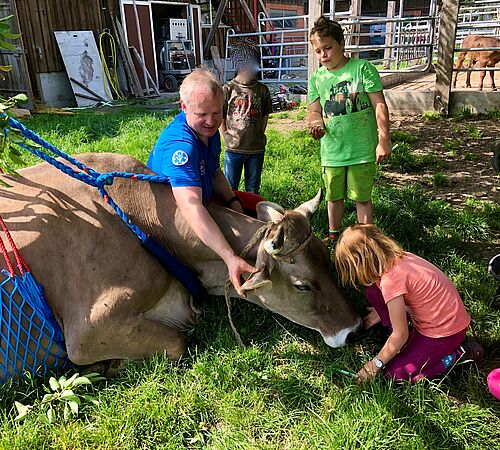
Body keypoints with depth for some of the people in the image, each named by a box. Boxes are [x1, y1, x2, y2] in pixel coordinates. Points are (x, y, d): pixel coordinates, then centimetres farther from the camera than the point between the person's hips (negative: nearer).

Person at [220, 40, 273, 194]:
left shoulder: (262, 90, 1)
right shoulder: (228, 89, -6)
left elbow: (265, 117, 9)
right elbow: (220, 118, -1)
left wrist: (259, 137, 5)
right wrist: (228, 138, -4)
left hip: (256, 149, 2)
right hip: (233, 148, -2)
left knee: (253, 189, 15)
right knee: (230, 188, 8)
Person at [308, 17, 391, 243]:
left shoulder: (363, 68, -6)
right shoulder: (316, 78, 5)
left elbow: (379, 105, -7)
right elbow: (315, 111, 7)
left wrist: (383, 141, -11)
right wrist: (316, 124, -18)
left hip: (362, 150, -3)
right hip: (332, 151, 3)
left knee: (362, 198, 7)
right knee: (334, 197, 17)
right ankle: (333, 235, 38)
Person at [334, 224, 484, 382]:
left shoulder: (390, 280, -30)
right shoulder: (396, 256, -6)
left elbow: (400, 335, -20)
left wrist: (376, 363, -6)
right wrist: (381, 312, 25)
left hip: (446, 332, -8)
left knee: (395, 373, -3)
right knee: (373, 292, 0)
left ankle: (460, 353, 3)